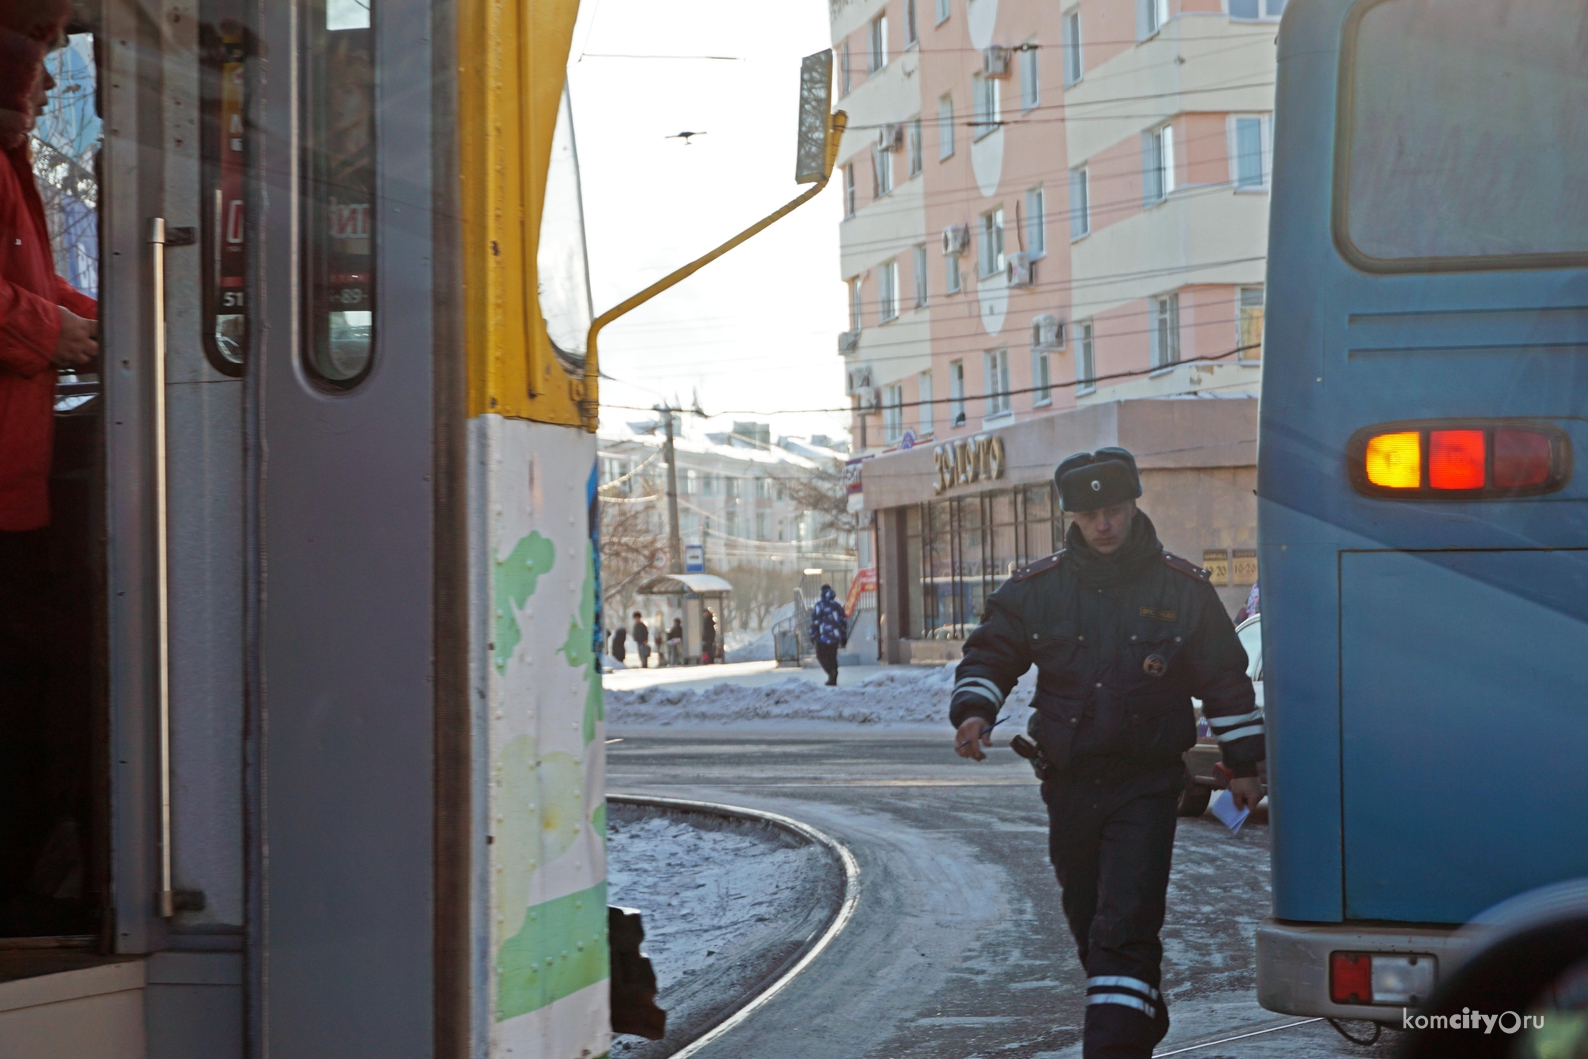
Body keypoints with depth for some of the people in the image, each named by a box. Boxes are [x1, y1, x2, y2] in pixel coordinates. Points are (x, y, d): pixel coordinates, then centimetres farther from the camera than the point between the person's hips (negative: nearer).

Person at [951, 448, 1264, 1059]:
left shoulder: (1183, 589, -1)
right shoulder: (1036, 589, 2)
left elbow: (1225, 680, 7)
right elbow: (989, 654, 10)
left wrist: (1243, 765, 8)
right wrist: (974, 710, -9)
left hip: (1147, 785, -3)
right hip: (1069, 785, 4)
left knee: (1126, 926, -15)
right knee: (1088, 923, 14)